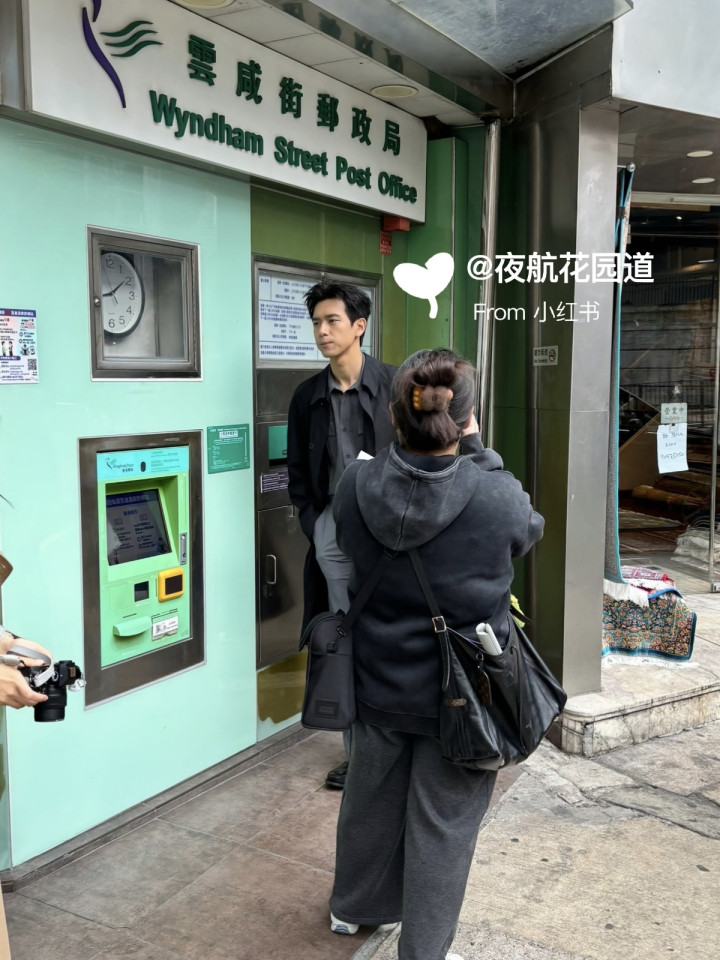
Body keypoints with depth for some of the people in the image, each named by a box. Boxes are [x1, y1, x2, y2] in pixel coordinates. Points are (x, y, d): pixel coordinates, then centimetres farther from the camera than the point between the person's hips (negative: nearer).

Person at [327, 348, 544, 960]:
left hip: (379, 685, 4)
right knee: (443, 825, 15)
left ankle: (354, 907, 50)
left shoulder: (354, 486, -14)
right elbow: (529, 530, -2)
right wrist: (474, 449, -1)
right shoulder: (497, 496, -25)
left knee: (371, 801, 26)